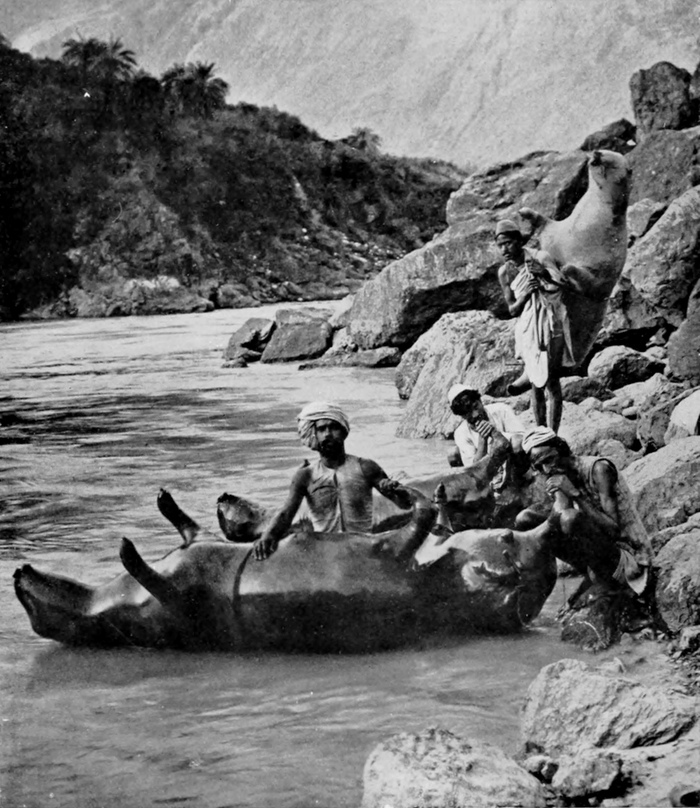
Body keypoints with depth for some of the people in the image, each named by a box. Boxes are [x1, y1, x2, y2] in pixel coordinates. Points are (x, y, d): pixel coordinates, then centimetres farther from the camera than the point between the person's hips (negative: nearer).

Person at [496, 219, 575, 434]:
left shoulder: (540, 258, -9)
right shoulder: (504, 273, 1)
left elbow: (564, 283, -19)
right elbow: (513, 310, 4)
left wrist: (545, 273, -37)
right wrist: (525, 295, -16)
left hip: (551, 324, -3)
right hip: (528, 328, 3)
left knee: (551, 381, -9)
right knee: (537, 388, 3)